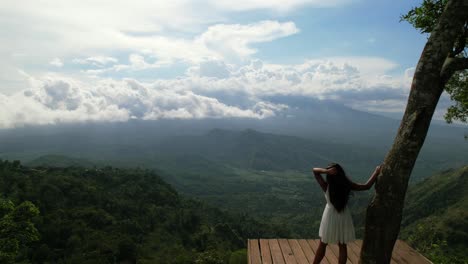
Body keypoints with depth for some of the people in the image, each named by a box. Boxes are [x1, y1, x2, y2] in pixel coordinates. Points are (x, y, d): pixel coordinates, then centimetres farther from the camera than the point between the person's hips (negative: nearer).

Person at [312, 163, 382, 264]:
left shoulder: (327, 186, -21)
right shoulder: (347, 185, -16)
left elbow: (314, 170, -15)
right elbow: (367, 186, -4)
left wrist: (326, 171, -32)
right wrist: (377, 172, 3)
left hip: (330, 217, -2)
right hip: (343, 218, 2)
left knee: (322, 244, 15)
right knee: (342, 246, 16)